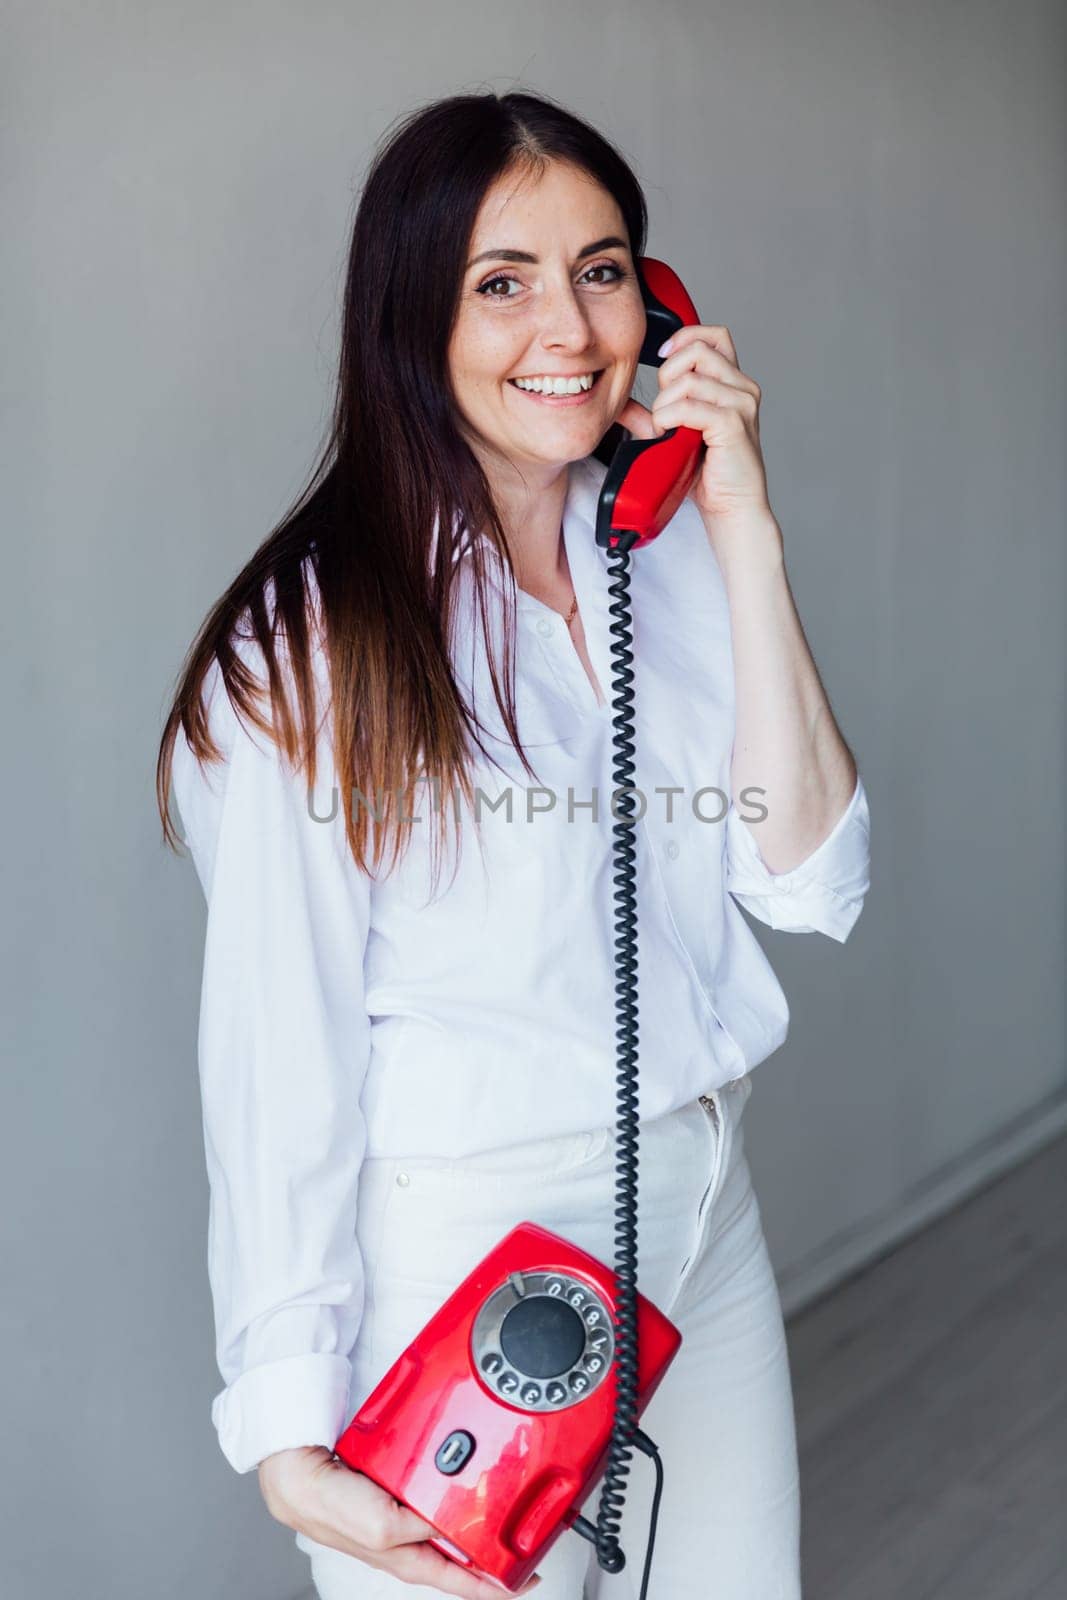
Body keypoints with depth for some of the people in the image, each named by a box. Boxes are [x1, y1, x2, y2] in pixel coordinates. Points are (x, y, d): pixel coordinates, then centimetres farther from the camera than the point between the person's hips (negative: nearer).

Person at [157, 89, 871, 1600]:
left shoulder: (678, 555, 2)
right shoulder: (312, 639, -16)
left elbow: (812, 882, -7)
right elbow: (278, 1060, -15)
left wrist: (746, 536, -12)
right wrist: (292, 1436, -16)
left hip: (704, 1207, 6)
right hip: (457, 1247, -5)